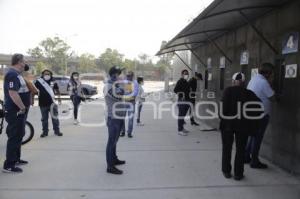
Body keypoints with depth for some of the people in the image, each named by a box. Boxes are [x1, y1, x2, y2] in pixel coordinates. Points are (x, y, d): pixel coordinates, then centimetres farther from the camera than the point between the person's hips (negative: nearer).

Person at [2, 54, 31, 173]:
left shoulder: (16, 74, 14)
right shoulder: (12, 74, -18)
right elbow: (13, 93, -27)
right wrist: (23, 107, -21)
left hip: (19, 111, 10)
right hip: (15, 111, -10)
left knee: (19, 135, 18)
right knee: (14, 137, -5)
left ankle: (16, 159, 30)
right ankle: (8, 165, 2)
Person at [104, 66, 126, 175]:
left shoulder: (113, 85, 15)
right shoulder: (109, 86, -18)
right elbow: (121, 92, -30)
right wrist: (118, 81, -16)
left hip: (117, 117, 10)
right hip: (114, 118, -10)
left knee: (114, 140, 21)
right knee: (112, 141, -5)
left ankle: (114, 159, 35)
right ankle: (110, 166, 2)